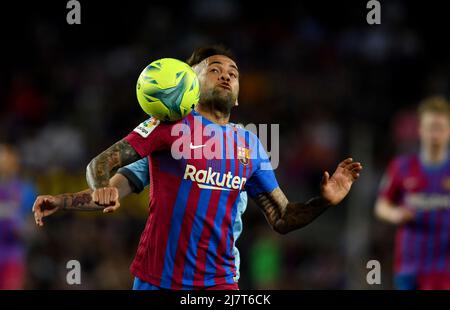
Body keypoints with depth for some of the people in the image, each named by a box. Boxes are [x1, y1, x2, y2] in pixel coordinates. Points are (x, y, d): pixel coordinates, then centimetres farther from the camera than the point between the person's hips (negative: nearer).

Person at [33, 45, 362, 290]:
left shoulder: (250, 144, 11)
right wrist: (102, 190, -29)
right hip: (156, 280, -3)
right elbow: (100, 164, -6)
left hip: (219, 281, 3)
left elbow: (282, 218, 15)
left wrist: (324, 201, -4)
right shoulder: (172, 124, -2)